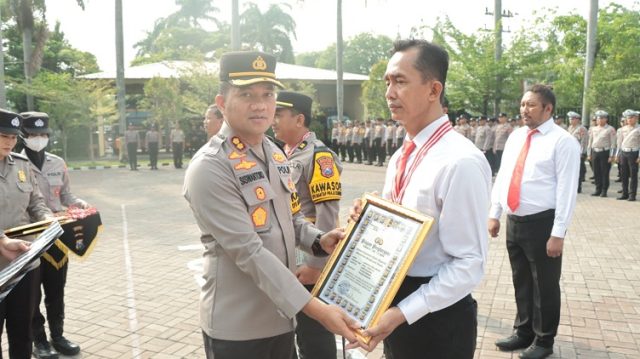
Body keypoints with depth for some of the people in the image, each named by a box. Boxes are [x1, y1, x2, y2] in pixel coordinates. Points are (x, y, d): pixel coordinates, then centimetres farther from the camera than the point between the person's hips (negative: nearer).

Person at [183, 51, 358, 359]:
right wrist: (314, 308, -26)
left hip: (281, 316, 7)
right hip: (237, 327, -7)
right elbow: (249, 252, -25)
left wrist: (318, 241, -4)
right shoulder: (209, 168, -20)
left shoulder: (275, 154, 5)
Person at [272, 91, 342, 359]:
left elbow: (328, 214, -22)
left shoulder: (318, 156, -16)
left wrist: (315, 264, -23)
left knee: (315, 335, 5)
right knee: (297, 327, 22)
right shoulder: (286, 155, 10)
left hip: (309, 262, -8)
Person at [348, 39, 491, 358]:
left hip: (437, 319, -7)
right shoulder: (400, 157, 5)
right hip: (397, 307, 7)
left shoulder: (461, 162, -21)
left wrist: (403, 312, -24)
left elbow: (469, 264, -20)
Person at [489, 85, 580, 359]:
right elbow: (502, 176, 13)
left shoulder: (563, 141, -10)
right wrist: (494, 214, 9)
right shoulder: (515, 136, 11)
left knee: (544, 285, 8)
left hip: (541, 224, -6)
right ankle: (523, 333, 35)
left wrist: (558, 233, -17)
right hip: (514, 221, 6)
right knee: (521, 282, 18)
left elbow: (567, 190, -14)